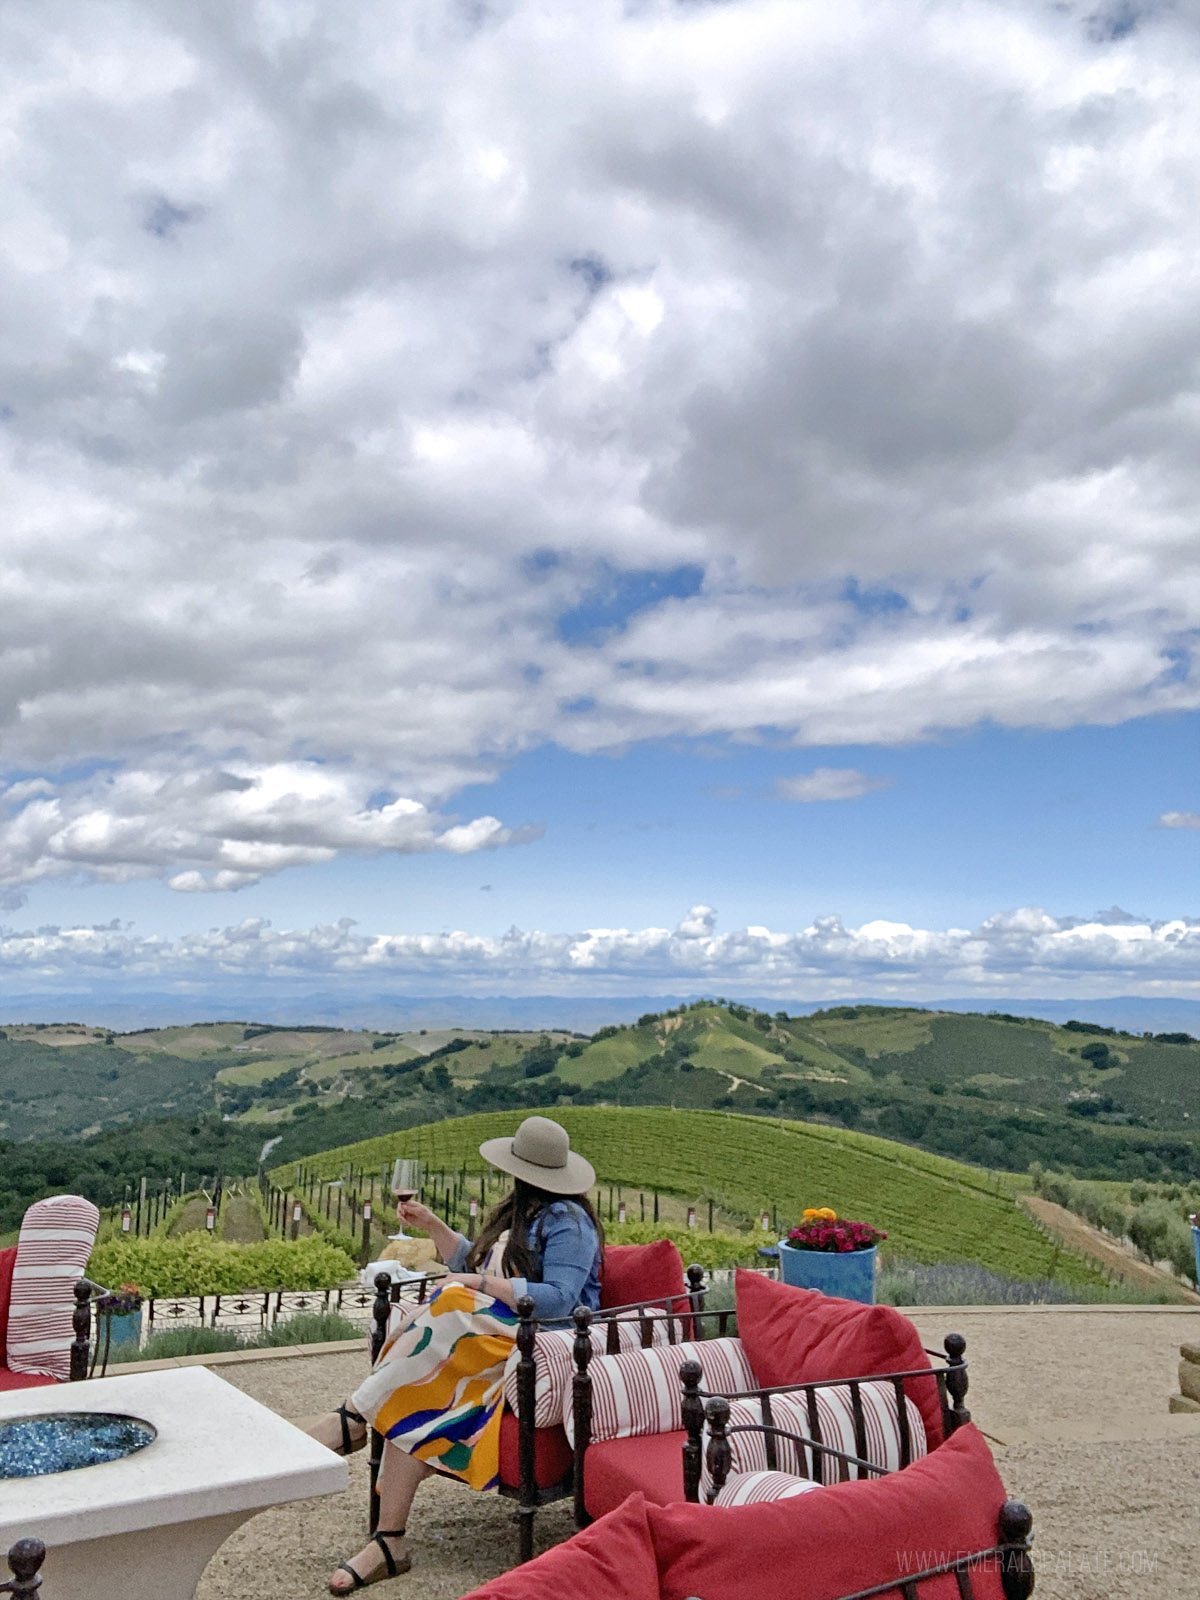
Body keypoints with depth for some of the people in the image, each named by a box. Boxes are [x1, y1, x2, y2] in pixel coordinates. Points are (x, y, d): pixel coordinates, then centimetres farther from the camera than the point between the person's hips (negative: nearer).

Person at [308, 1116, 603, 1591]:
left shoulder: (566, 1220, -10)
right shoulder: (518, 1212, 20)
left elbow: (559, 1299, -22)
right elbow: (471, 1264, 26)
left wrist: (481, 1284, -19)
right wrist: (431, 1225, 17)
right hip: (493, 1333, 9)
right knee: (409, 1400, -18)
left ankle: (355, 1416, -16)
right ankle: (389, 1542, -19)